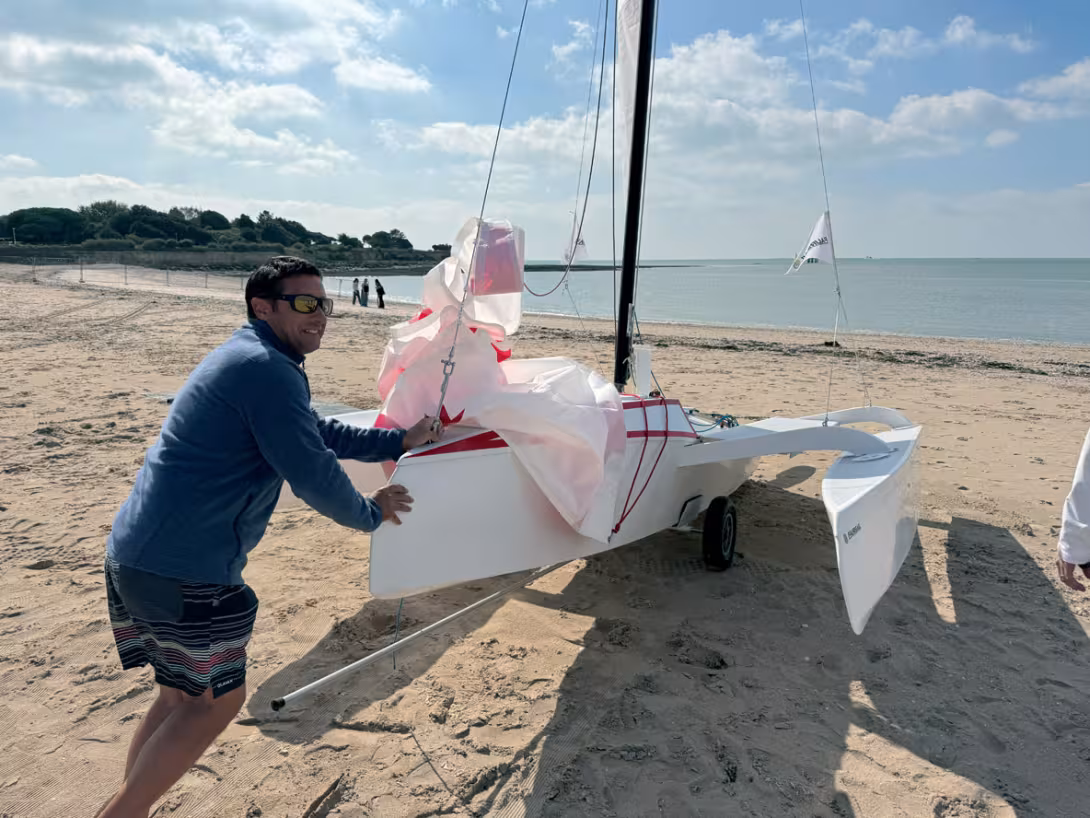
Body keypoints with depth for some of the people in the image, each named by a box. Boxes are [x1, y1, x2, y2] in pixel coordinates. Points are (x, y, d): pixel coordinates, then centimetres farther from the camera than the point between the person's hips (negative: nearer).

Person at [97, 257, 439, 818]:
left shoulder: (246, 359, 18)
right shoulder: (269, 370, -17)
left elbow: (318, 433, 26)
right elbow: (313, 475, -18)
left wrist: (400, 441, 23)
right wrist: (369, 513, 0)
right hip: (185, 570, -10)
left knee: (183, 695, 20)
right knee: (216, 700, 5)